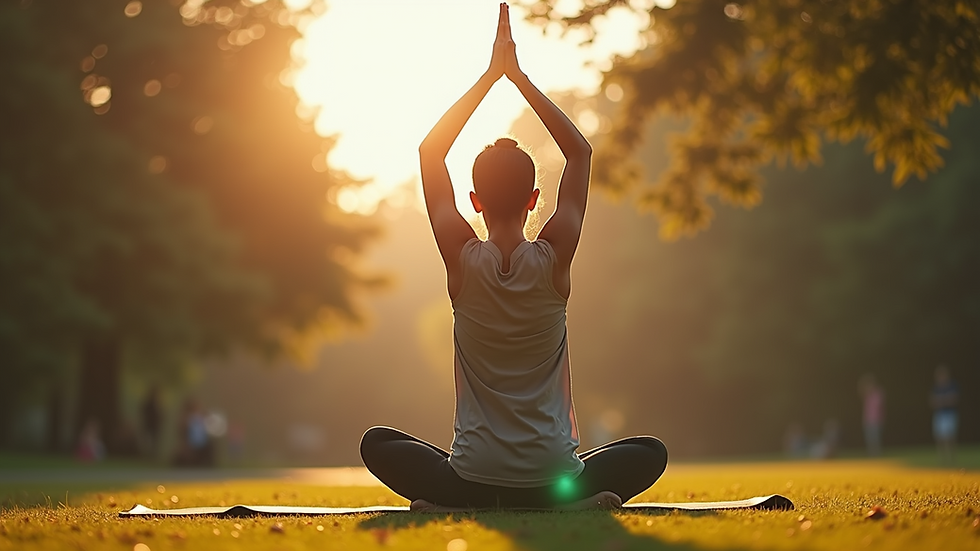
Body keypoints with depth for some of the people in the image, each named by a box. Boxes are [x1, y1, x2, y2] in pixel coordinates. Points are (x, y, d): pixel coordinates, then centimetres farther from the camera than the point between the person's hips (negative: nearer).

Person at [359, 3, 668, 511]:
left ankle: (445, 505, -1)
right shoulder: (554, 259, -7)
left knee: (377, 444, 27)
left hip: (470, 482, 0)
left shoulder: (462, 259, -7)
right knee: (649, 453, 27)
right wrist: (518, 76, 7)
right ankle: (575, 506, -2)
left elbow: (430, 151, 6)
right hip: (552, 481, 0)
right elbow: (580, 152, 7)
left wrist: (490, 75, 7)